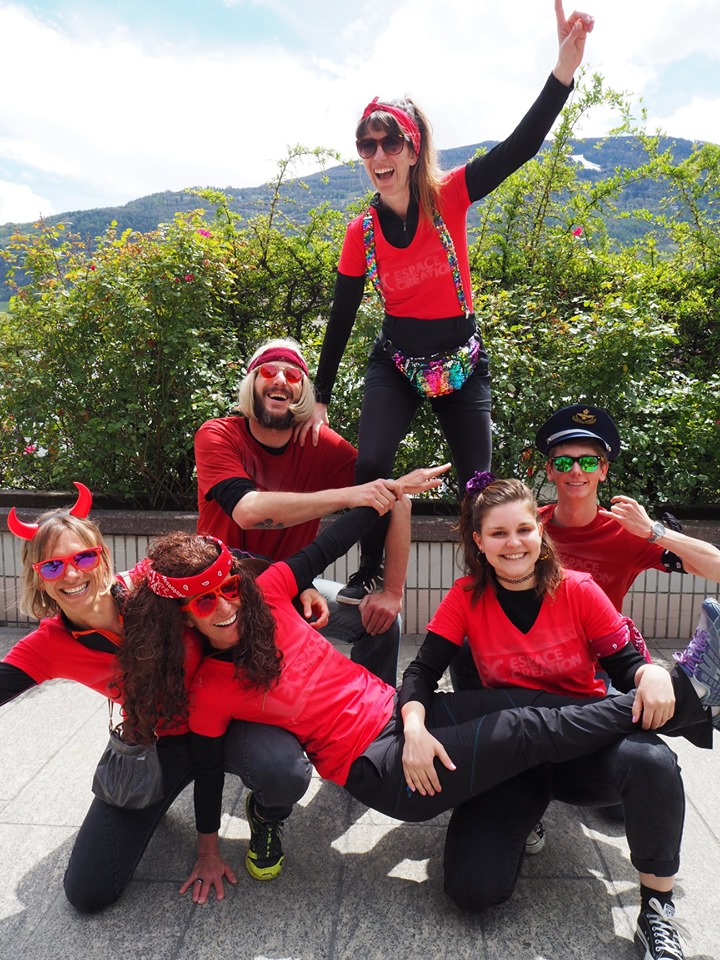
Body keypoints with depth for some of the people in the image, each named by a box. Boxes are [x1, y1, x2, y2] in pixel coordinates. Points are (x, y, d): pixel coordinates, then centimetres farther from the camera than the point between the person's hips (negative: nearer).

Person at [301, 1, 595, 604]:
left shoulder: (449, 198, -9)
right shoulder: (361, 232, -4)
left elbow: (518, 148, -22)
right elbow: (341, 319, 0)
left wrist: (564, 72, -38)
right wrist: (320, 399, 1)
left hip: (462, 361, -1)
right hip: (396, 362, 1)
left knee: (477, 484, -1)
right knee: (371, 463, -18)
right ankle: (368, 575, 5)